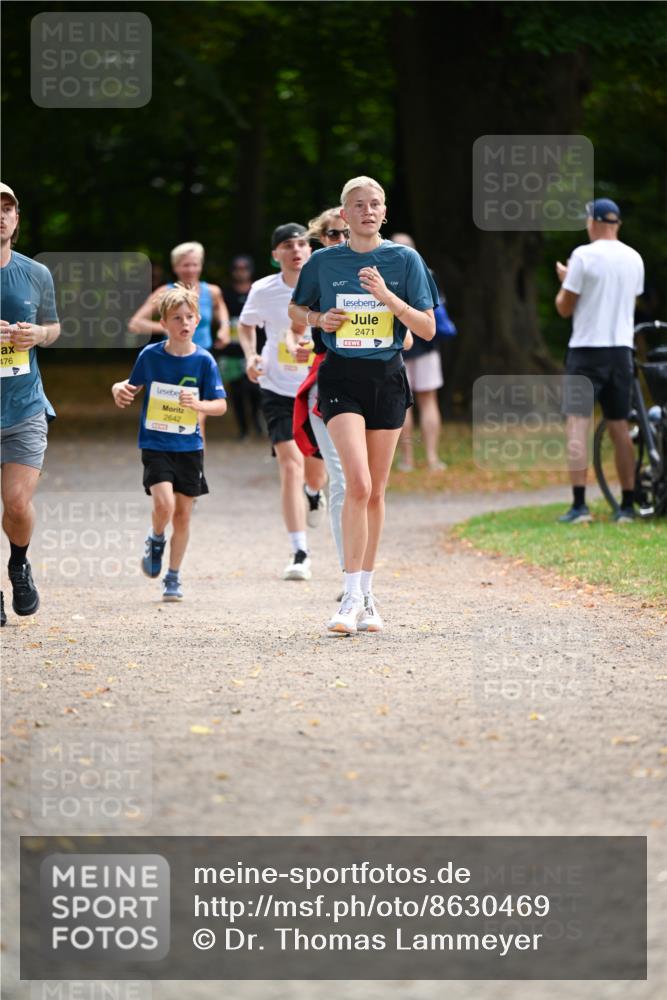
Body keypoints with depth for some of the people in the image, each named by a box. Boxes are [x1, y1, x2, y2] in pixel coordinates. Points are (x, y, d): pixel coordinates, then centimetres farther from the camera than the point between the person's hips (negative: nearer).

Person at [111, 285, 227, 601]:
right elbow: (134, 384, 13)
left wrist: (199, 404, -23)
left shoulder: (203, 361, -5)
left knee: (183, 514, 6)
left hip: (189, 447, 1)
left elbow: (221, 405, -3)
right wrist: (120, 389, -9)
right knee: (164, 504, -21)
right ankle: (155, 541, 13)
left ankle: (173, 578, 21)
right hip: (155, 445, -1)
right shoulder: (150, 355, -4)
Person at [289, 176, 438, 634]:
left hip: (387, 377, 2)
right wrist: (320, 319, -3)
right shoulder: (324, 262, 2)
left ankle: (366, 596, 19)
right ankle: (353, 597, -17)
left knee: (376, 492, 8)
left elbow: (428, 329, -2)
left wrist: (388, 296, -16)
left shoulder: (404, 260, 1)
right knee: (358, 484, -18)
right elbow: (296, 309, 18)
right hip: (342, 377, -2)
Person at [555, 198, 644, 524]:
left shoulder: (584, 256, -10)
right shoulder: (634, 259, 7)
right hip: (621, 349, 5)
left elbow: (565, 308, -6)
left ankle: (579, 506, -15)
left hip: (586, 349, -5)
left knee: (577, 426, -6)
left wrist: (565, 280, 14)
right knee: (620, 427, 11)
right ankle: (627, 506, 11)